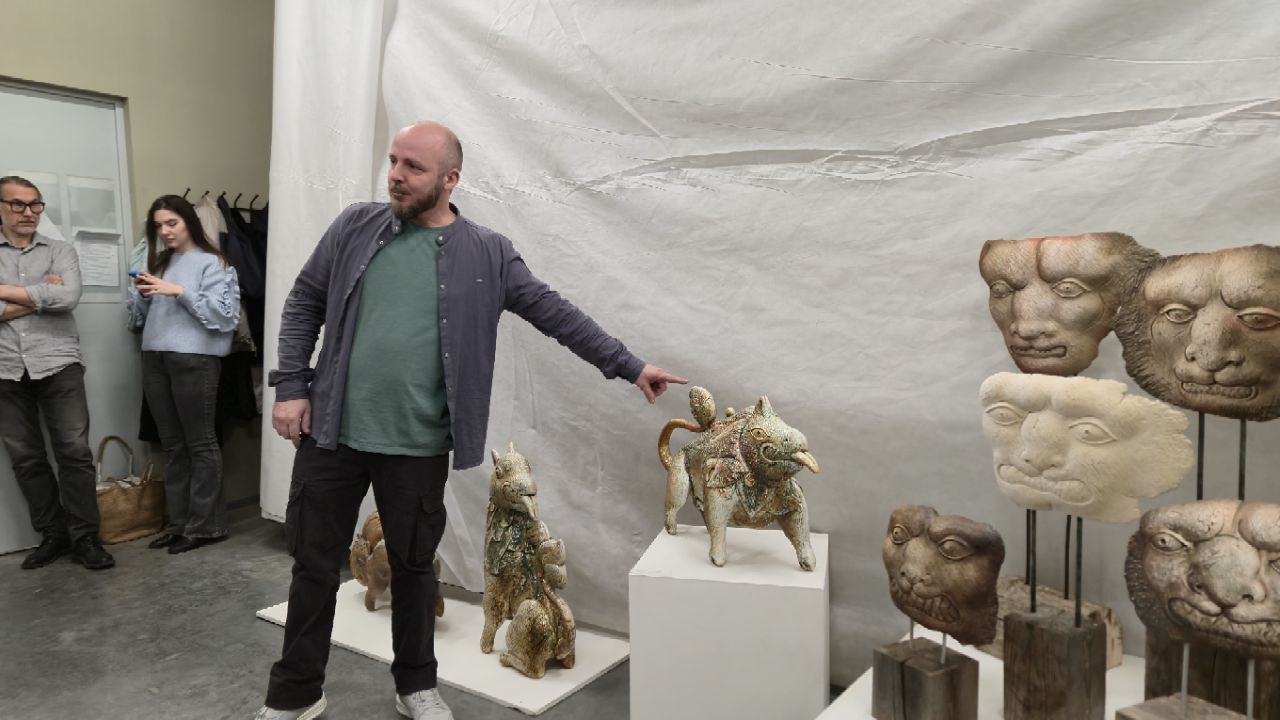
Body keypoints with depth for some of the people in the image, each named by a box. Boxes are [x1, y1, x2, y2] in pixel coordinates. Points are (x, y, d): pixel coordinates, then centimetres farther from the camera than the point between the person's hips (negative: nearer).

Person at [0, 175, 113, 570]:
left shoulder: (60, 251, 7)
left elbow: (68, 297, -12)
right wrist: (40, 296, -8)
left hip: (57, 365, -2)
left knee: (74, 451, -3)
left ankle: (84, 537, 3)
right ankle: (53, 535, 18)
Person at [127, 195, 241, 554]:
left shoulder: (211, 262, -1)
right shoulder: (159, 262, 19)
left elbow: (224, 312, -12)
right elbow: (139, 316, 21)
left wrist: (179, 292, -16)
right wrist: (141, 293, 1)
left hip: (195, 359, -7)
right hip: (155, 358, 7)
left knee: (200, 444, -2)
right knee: (173, 446, 10)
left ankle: (205, 525, 4)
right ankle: (179, 522, 17)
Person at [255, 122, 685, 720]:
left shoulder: (488, 255, -1)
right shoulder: (355, 227, 3)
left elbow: (556, 314, 0)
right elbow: (304, 305, 9)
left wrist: (628, 365, -2)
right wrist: (290, 387, 0)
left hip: (419, 446, -1)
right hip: (332, 432, 2)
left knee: (413, 566, 13)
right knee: (314, 565, 12)